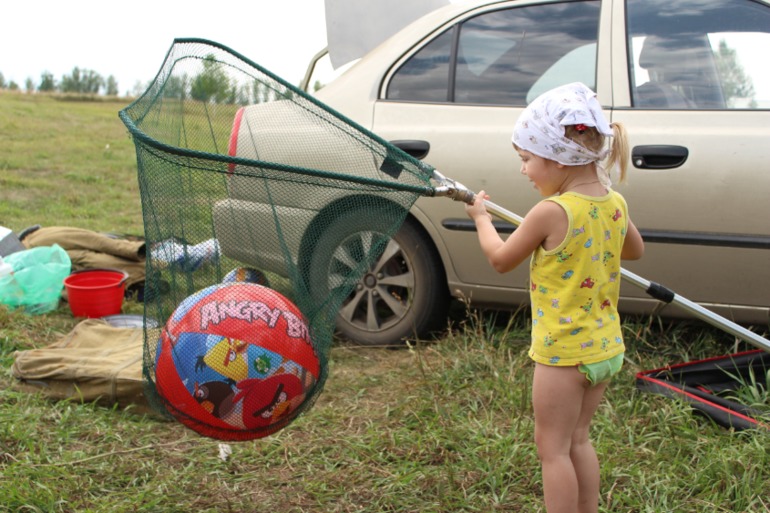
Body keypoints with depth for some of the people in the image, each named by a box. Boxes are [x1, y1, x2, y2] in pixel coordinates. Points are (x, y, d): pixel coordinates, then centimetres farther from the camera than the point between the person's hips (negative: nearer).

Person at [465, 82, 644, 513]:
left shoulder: (551, 212, -23)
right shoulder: (615, 204, -2)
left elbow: (501, 259, -8)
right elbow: (635, 250, 19)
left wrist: (481, 216, 8)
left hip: (564, 351, -7)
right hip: (607, 345, 8)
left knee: (552, 448, 8)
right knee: (578, 439, 22)